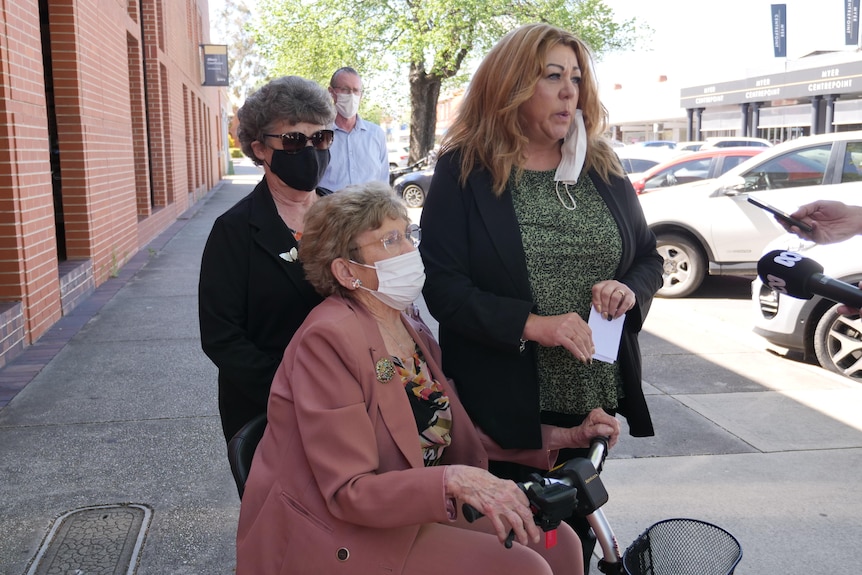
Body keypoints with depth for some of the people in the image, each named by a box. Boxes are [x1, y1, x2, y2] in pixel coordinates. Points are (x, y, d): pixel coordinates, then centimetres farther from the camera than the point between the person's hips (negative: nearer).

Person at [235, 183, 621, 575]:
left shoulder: (414, 334, 7)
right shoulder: (328, 339, -20)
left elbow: (460, 434, 9)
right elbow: (349, 492, -22)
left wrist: (564, 437, 2)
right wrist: (453, 480, -35)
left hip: (405, 515, 8)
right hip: (338, 541, -8)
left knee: (557, 543, 1)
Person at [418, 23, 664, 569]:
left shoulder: (602, 167, 6)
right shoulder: (464, 171, -7)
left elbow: (650, 256, 13)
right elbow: (443, 287, -14)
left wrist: (631, 289, -10)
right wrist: (532, 325, -25)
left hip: (596, 398, 5)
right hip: (504, 407, -4)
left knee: (576, 533, 20)